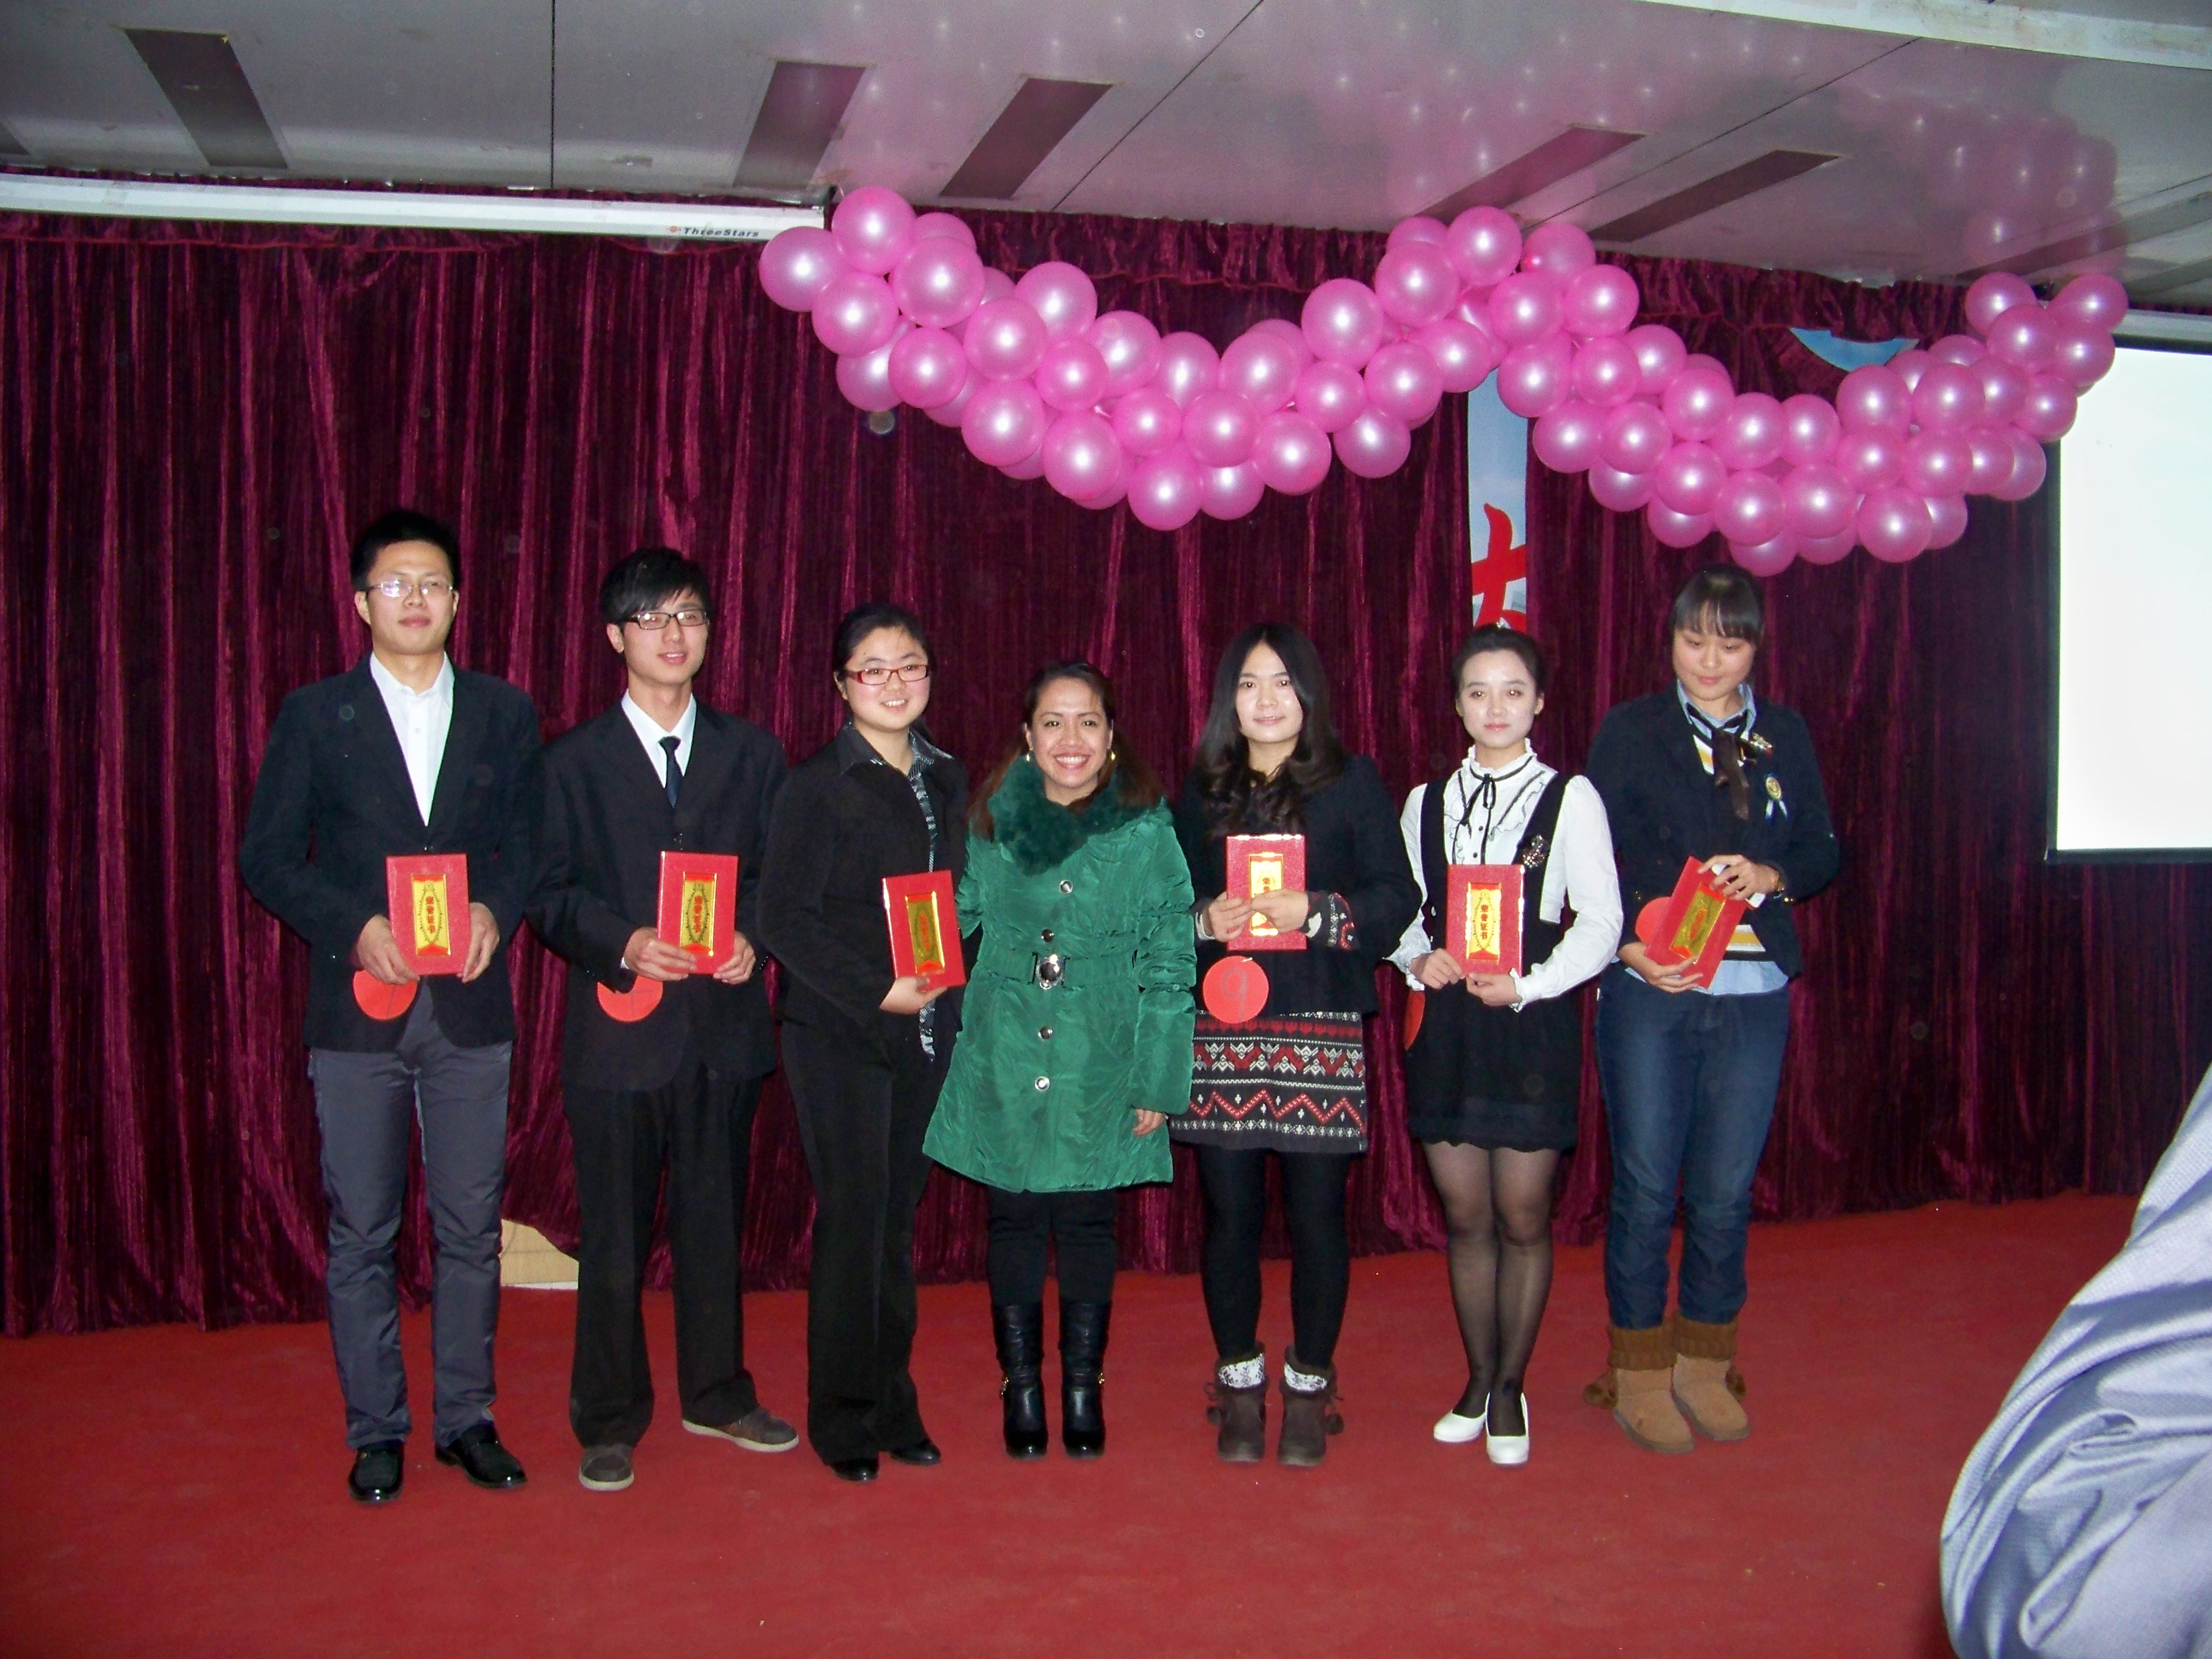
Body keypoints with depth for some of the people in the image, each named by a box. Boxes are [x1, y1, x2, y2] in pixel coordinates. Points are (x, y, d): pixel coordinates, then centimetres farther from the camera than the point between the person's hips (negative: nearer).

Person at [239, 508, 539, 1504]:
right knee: (360, 1233, 6)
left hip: (470, 1005, 1)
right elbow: (266, 857, 0)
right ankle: (375, 1431, 19)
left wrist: (495, 911, -12)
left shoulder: (504, 713, 8)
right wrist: (353, 928, -14)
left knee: (471, 1228, 7)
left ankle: (466, 1418, 21)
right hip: (357, 1008, -1)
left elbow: (527, 843, 8)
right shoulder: (313, 716, 3)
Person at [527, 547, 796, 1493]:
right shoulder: (575, 761, 3)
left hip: (725, 1024, 2)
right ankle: (610, 1421, 19)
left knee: (715, 1221, 13)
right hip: (619, 1029, -2)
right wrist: (625, 944, -16)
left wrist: (752, 938, -9)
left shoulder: (752, 753, 10)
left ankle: (717, 1394, 29)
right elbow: (548, 894, 0)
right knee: (614, 1236, 5)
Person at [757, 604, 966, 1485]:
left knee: (899, 1216, 10)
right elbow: (783, 916, -11)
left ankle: (892, 1404, 22)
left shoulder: (947, 781, 12)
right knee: (854, 1218, -2)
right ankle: (843, 1420, 12)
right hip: (839, 1033, -5)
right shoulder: (817, 785, -6)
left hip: (927, 1030, 5)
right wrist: (875, 990, -16)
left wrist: (946, 980, 1)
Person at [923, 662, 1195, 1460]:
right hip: (1004, 1066, 1)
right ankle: (1021, 1388, 26)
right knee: (1014, 1222, 9)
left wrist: (1158, 1082, -4)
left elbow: (1169, 966, -2)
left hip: (1100, 1069, -1)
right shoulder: (990, 825, 3)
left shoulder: (1145, 832, -2)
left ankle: (1083, 1389, 25)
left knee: (1087, 1224, 7)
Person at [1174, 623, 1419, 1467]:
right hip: (1219, 1031, 2)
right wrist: (1204, 922, -9)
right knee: (1229, 1214, 4)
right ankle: (1239, 1384, 21)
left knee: (1317, 1214, 2)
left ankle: (1309, 1388, 19)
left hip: (1322, 1030, -2)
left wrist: (1316, 913, -16)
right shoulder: (1199, 792, 12)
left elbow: (1397, 897, -2)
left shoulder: (1353, 782, 4)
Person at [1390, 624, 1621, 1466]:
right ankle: (1479, 1380, 27)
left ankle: (1509, 1389, 22)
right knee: (1464, 1216, 10)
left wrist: (1528, 984, -15)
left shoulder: (1571, 798, -1)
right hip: (1445, 1023, 3)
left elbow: (1600, 922, -4)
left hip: (1533, 1023, -3)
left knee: (1522, 1218, 4)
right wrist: (1417, 960, -7)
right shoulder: (1426, 802, 10)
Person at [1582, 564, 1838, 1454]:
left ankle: (1704, 1364, 25)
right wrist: (1629, 949, -16)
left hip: (1754, 994, 3)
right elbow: (1591, 860, -3)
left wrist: (1770, 876, -8)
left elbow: (1824, 851, 12)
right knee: (1646, 1188, 2)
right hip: (1649, 990, -2)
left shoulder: (1785, 736, 11)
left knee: (1726, 1191, 7)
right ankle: (1639, 1372, 18)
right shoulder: (1630, 730, 1)